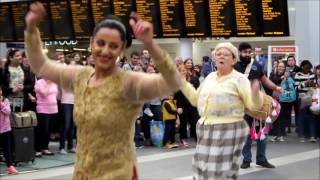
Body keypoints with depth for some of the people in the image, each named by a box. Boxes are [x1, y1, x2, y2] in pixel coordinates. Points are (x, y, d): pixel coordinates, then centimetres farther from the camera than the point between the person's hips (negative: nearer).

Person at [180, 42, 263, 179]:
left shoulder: (239, 78, -5)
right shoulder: (210, 77, 13)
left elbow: (254, 105, -11)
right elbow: (196, 99, 21)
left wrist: (255, 92, -31)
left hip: (228, 131, -6)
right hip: (205, 129, 7)